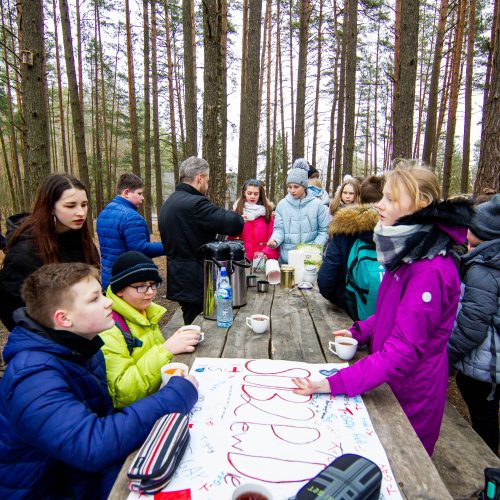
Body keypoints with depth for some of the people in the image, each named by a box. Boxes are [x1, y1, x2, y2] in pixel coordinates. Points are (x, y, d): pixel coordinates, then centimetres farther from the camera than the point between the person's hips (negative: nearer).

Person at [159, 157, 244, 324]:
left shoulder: (168, 203, 12)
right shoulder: (195, 203, -20)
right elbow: (235, 223, -25)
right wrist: (235, 216, -2)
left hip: (178, 280, 10)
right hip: (196, 283, -10)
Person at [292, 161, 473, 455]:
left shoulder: (431, 272, -30)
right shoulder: (408, 252, 1)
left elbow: (404, 351, -31)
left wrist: (334, 384, -32)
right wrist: (361, 332, -1)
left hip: (412, 397, -8)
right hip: (389, 382, 8)